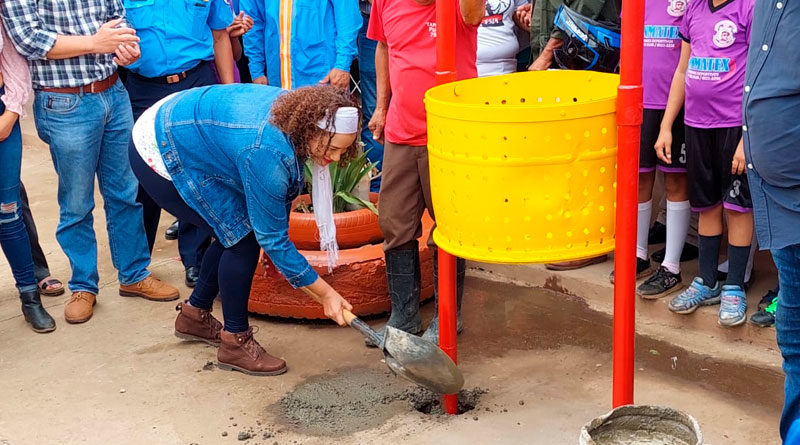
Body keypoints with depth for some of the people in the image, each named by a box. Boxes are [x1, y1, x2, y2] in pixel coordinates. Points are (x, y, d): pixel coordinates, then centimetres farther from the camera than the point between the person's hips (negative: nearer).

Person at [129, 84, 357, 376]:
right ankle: (236, 343, 2)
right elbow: (272, 238, -25)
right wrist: (326, 293, -19)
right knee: (243, 237, -11)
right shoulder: (268, 153, -35)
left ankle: (194, 315, 27)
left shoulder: (294, 109, -11)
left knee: (235, 232, 9)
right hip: (159, 155, -9)